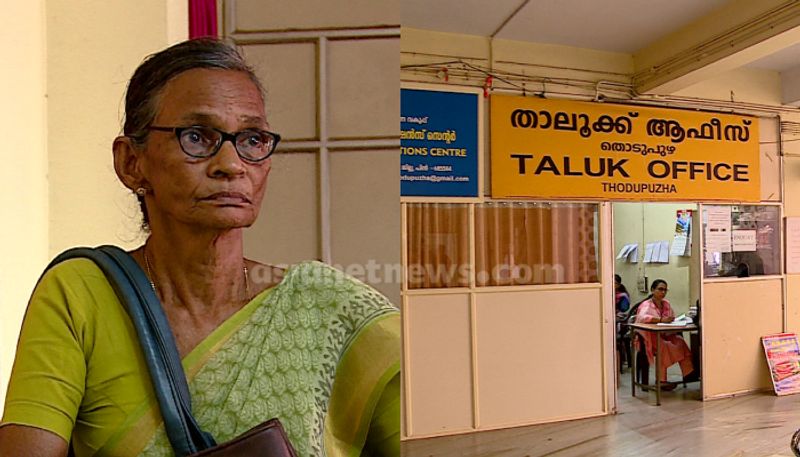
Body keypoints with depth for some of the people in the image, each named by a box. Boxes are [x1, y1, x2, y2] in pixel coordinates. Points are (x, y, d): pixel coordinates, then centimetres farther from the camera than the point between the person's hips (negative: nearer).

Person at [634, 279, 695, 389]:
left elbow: (673, 319, 13)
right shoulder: (647, 305, -7)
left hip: (664, 335, 5)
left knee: (679, 341, -21)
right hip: (650, 337, -5)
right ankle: (661, 380, -22)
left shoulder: (666, 303, 13)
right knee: (663, 346, -31)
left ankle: (688, 373, -21)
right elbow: (642, 317, -26)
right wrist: (661, 320, -34)